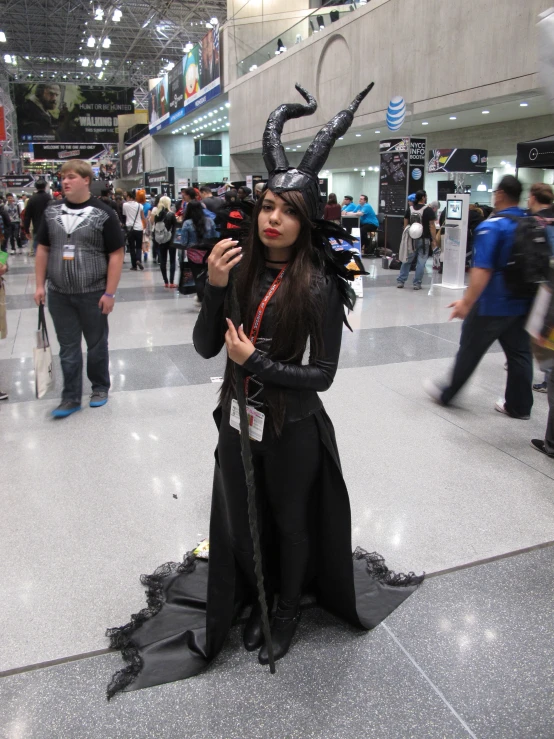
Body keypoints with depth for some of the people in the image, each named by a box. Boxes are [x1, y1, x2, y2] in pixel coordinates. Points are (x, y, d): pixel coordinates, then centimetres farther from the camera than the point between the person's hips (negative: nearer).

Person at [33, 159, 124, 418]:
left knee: (96, 345, 11)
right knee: (68, 348, 9)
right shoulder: (51, 211, 6)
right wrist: (40, 285, 6)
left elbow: (116, 255, -9)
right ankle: (71, 397, 18)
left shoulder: (103, 214, -7)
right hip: (59, 294, 3)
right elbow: (43, 249, 12)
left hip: (93, 294, -3)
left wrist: (110, 292, -13)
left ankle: (100, 388, 30)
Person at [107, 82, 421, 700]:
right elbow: (205, 347, -5)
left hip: (292, 429, -4)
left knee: (290, 522, 18)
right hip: (238, 422, 4)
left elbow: (322, 373, -15)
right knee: (242, 520, 21)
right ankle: (256, 602, 49)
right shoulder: (239, 268, -5)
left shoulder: (319, 286, -17)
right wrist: (214, 288, -20)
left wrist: (255, 362, -21)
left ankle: (288, 608, 46)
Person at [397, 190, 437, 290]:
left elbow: (405, 224, 10)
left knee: (407, 260, 12)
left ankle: (400, 281, 12)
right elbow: (432, 226, -8)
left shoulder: (409, 209, 6)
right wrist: (434, 240, -4)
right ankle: (417, 283, 2)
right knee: (421, 262, 1)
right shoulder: (429, 210, -7)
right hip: (424, 239, -4)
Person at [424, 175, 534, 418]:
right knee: (519, 354, 11)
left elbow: (482, 270, -25)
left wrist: (467, 302, -24)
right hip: (522, 304, 6)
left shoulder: (491, 227, -17)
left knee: (470, 351, 7)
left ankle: (447, 394, 22)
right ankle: (519, 406, 20)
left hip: (492, 305, -6)